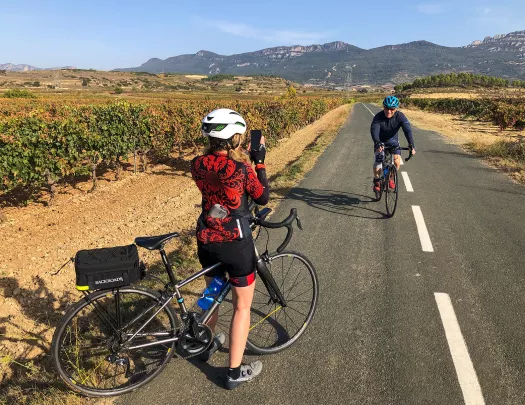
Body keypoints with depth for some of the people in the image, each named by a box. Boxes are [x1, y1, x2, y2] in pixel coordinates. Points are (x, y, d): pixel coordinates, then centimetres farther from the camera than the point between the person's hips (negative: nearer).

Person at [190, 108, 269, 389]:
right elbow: (263, 198, -6)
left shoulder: (197, 164, -4)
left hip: (207, 241, 6)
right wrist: (259, 161, 0)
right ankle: (235, 372, 24)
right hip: (236, 244, -5)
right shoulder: (241, 168, -21)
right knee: (242, 306, 13)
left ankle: (207, 345, 49)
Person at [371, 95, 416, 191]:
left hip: (393, 141, 2)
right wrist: (377, 143, -59)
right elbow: (374, 131, -40)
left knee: (397, 161, -16)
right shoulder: (378, 117, -27)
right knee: (378, 161, -18)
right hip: (380, 142, -1)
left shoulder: (400, 116, -23)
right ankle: (376, 182, 5)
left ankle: (391, 177, 13)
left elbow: (407, 130, -32)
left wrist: (411, 145, -47)